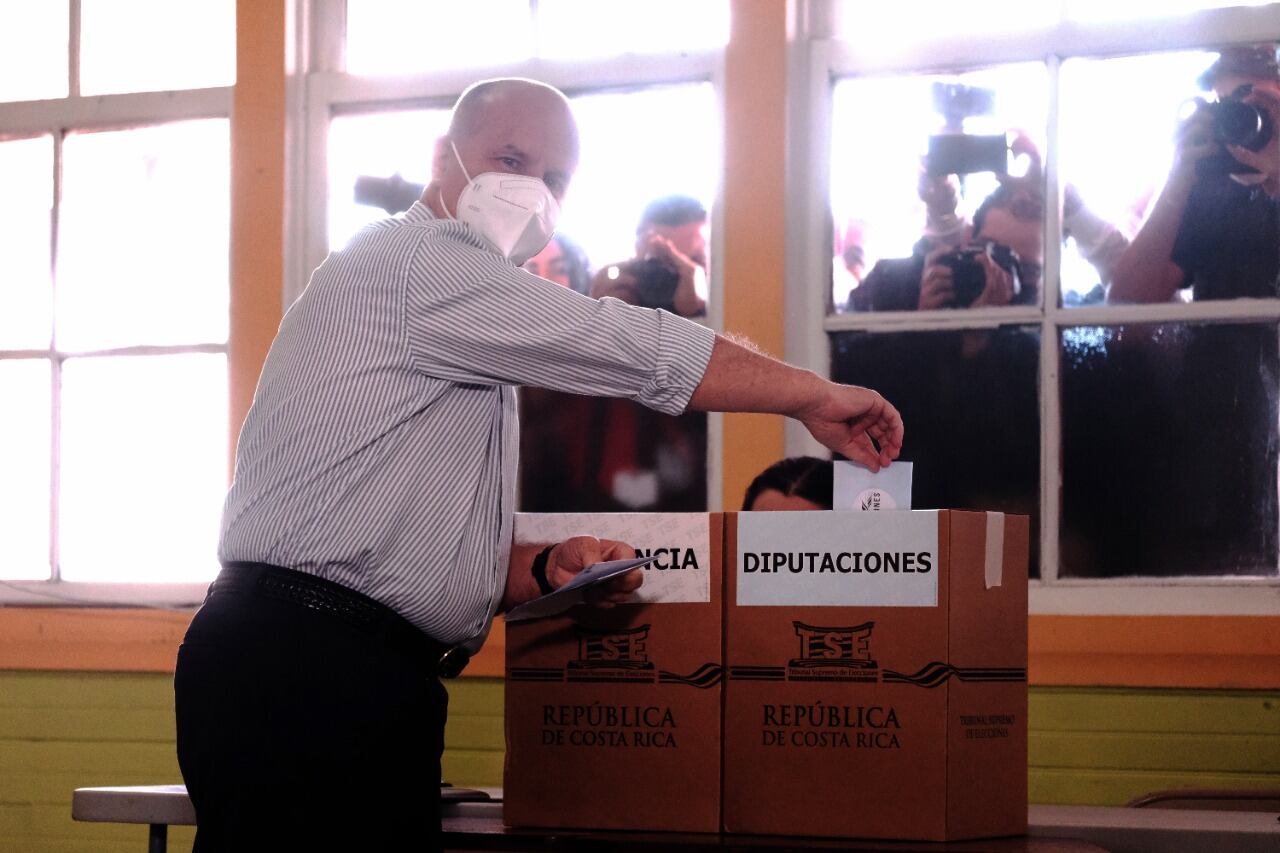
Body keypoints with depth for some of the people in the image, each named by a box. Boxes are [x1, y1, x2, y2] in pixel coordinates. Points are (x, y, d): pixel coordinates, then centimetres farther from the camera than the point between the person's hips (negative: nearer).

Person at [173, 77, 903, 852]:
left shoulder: (475, 350, 26)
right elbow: (630, 347, -10)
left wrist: (546, 571, 8)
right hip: (305, 669, -10)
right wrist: (815, 395, -2)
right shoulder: (416, 261, -5)